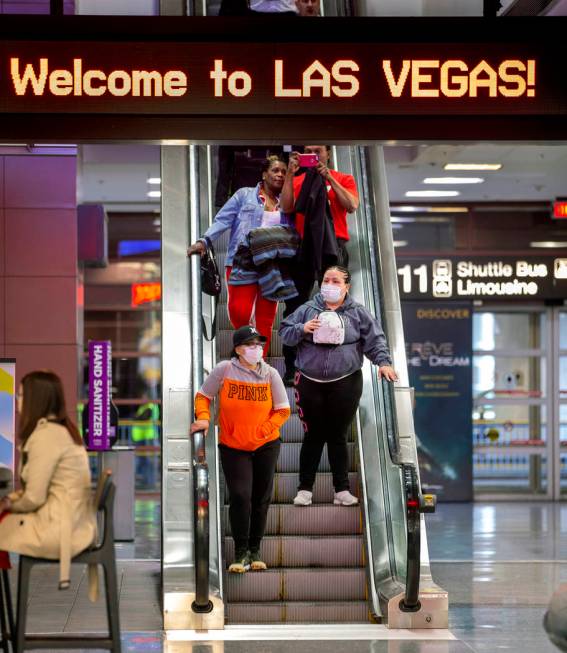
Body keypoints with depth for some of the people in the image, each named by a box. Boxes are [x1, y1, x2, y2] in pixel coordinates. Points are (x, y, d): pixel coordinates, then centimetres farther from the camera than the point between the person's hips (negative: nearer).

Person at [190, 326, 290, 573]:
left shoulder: (270, 374, -5)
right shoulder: (224, 369, -9)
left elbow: (282, 410, -2)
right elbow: (203, 396, 2)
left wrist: (260, 431, -14)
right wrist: (203, 417, -16)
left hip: (266, 445, 2)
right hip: (232, 447, -2)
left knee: (261, 499, 8)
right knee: (240, 496, -11)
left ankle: (255, 551, 22)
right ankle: (240, 553, 1)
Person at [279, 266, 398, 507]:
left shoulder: (357, 313, 3)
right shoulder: (307, 310, 4)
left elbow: (374, 339, -1)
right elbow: (285, 332, 7)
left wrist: (383, 362, -16)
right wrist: (302, 329, -13)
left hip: (345, 383, 0)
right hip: (310, 383, 1)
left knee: (338, 436, 5)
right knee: (313, 435, 6)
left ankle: (342, 489, 14)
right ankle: (305, 488, 14)